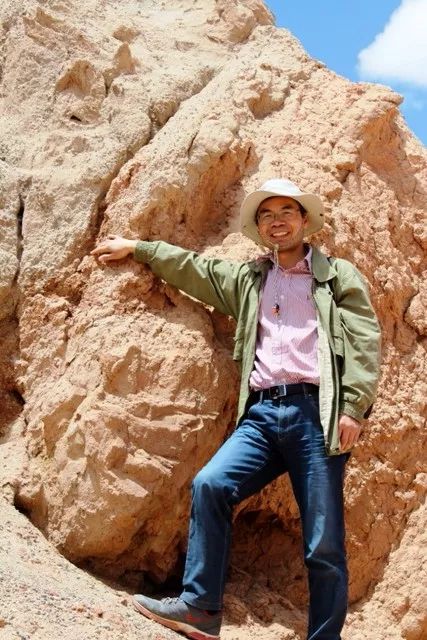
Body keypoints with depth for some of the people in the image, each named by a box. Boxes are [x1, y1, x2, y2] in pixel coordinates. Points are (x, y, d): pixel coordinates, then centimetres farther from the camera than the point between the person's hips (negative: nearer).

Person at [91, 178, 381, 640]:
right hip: (262, 413, 4)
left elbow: (364, 344, 2)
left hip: (315, 412, -3)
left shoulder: (338, 275, 11)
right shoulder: (247, 278, 24)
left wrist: (353, 408, -9)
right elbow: (192, 268, 32)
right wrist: (136, 248, 33)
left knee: (324, 546, -5)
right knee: (210, 484, -19)